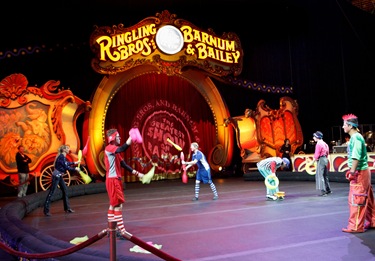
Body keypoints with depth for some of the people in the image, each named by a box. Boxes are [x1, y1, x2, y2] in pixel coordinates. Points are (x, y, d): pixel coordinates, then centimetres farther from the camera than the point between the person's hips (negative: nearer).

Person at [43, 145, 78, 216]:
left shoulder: (63, 156, 9)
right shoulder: (61, 157, -19)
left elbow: (67, 163, 29)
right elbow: (66, 167, -20)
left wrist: (74, 163, 33)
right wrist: (75, 169, -11)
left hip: (59, 176, 10)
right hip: (56, 176, -10)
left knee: (65, 190, 10)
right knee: (51, 192, -4)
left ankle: (67, 208, 17)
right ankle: (46, 210, 3)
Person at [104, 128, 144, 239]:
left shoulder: (115, 150, 17)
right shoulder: (109, 148, -13)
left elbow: (123, 164, 16)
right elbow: (122, 149, -36)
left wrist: (136, 173, 11)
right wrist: (131, 138, -44)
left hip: (116, 180, 10)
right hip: (112, 180, -10)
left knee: (113, 205, 14)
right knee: (118, 205, -7)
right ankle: (121, 232, -2)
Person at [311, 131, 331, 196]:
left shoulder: (318, 144, -16)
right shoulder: (325, 144, 14)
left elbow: (317, 155, -18)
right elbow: (327, 153, 18)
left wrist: (313, 161, -8)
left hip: (321, 160, -10)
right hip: (325, 159, 10)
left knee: (320, 176, -7)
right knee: (325, 175, 18)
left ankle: (323, 192, -10)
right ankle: (328, 190, 27)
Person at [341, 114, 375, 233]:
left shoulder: (356, 137, -15)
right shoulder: (356, 137, 14)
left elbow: (356, 157, -23)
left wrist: (352, 172, -24)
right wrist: (352, 171, 19)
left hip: (359, 173, -10)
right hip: (362, 172, 10)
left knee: (356, 200, -4)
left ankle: (355, 226, 2)